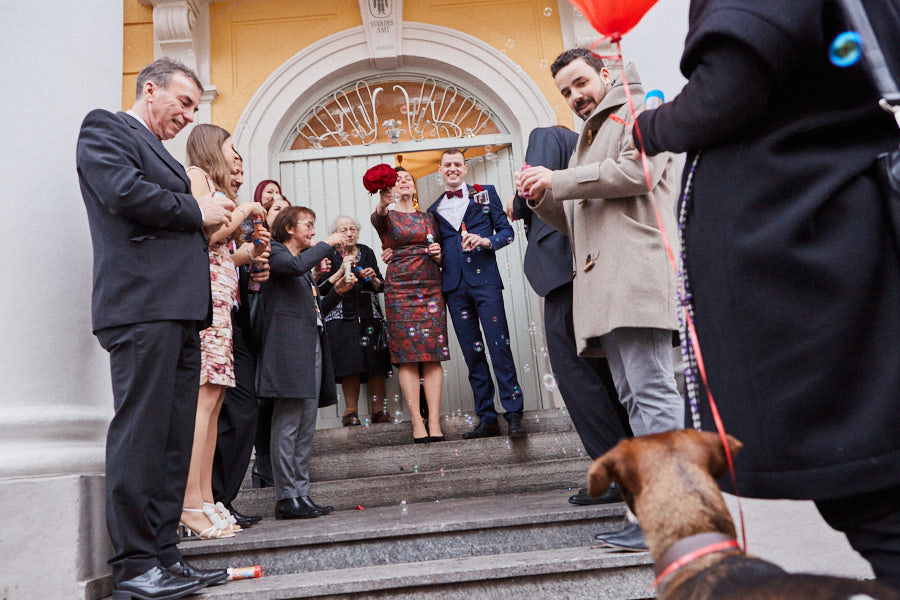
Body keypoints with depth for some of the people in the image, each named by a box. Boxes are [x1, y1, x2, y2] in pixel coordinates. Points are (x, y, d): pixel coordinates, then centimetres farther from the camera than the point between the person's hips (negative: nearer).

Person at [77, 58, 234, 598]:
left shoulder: (158, 153, 31)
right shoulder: (105, 129, 5)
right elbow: (125, 193, -14)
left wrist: (216, 223, 13)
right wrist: (197, 212, -4)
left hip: (179, 309, 9)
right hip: (142, 304, -9)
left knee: (174, 436, 7)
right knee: (142, 432, -8)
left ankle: (164, 555, 13)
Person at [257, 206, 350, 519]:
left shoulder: (306, 263, 29)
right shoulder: (275, 253, 3)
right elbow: (295, 265, -21)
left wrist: (337, 292, 14)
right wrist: (327, 244, -8)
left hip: (312, 347, 9)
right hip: (289, 349, -9)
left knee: (306, 427, 6)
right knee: (288, 424, -9)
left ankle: (302, 494, 9)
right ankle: (286, 497, -5)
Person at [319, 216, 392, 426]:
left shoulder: (366, 252, 14)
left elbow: (380, 286, 14)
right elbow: (321, 289, -7)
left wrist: (373, 279, -6)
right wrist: (341, 272, -15)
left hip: (370, 316, 3)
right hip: (342, 318, -3)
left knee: (377, 364, -5)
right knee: (350, 364, -12)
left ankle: (378, 409, 3)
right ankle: (351, 411, -1)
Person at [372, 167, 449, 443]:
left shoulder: (428, 219, 20)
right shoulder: (386, 217, 8)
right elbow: (377, 219, -18)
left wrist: (439, 254, 1)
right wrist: (382, 205, -40)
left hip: (430, 288, 3)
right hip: (400, 289, -3)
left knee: (433, 354, -4)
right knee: (407, 356, -7)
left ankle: (434, 422, -4)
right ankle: (417, 422, -4)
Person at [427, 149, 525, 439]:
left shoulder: (486, 193, 11)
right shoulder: (434, 209, 19)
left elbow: (506, 230, 6)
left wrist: (487, 241, -12)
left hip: (485, 278, -3)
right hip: (454, 285, 3)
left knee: (499, 346, -10)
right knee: (472, 352, 4)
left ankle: (514, 414, -5)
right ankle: (487, 418, 9)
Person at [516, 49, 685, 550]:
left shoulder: (640, 110, 11)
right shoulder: (588, 141, 34)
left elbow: (638, 169, -10)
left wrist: (559, 180, -5)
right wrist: (543, 199, 12)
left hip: (638, 273, -8)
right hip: (602, 284, 9)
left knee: (651, 389, -14)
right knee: (633, 396, 4)